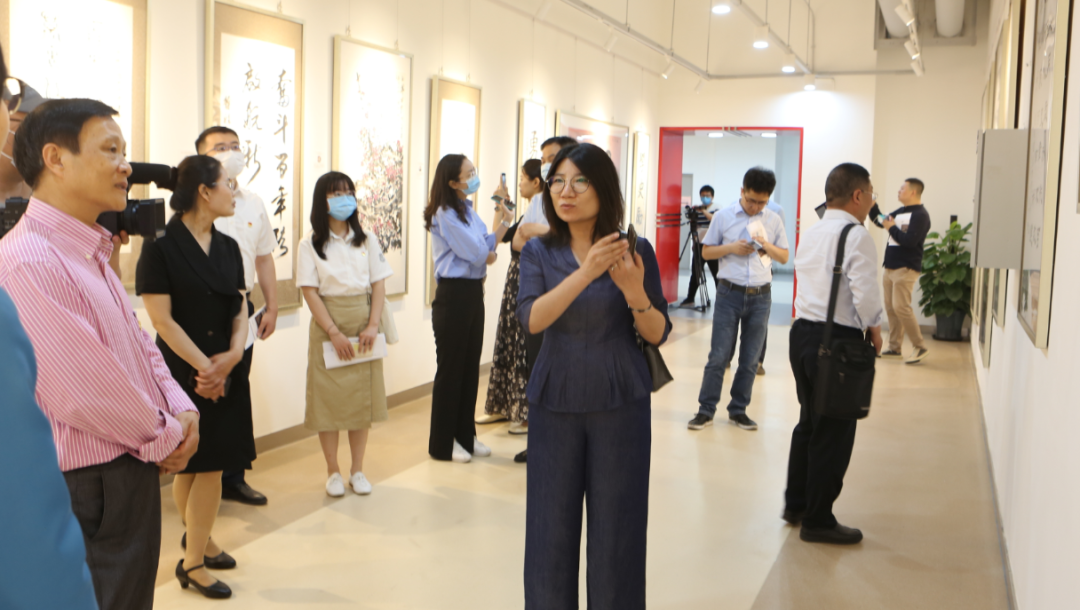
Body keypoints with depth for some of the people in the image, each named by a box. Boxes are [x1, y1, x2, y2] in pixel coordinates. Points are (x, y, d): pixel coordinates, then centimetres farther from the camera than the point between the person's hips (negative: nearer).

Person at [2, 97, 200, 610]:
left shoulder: (91, 253, 11)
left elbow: (137, 342, 15)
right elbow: (83, 392, -25)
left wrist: (180, 409, -1)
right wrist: (164, 437, -11)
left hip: (132, 473, 9)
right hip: (91, 488, -9)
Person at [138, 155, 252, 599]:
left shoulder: (228, 247, 8)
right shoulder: (160, 247, -10)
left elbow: (240, 309, 7)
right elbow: (162, 319, -13)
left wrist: (233, 355, -10)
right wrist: (203, 366, -14)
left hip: (227, 371, 5)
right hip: (183, 371, -5)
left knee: (212, 462, 10)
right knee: (190, 463, 4)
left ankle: (198, 541, 29)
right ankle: (194, 557, 19)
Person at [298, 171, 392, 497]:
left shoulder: (366, 240, 8)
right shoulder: (311, 245, -1)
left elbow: (378, 284, 4)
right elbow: (310, 291, -7)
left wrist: (372, 325, -9)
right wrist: (334, 332, -15)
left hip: (363, 325, 3)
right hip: (327, 326, -3)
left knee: (364, 395, 5)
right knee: (328, 397, 0)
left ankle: (357, 470, 17)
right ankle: (333, 472, 13)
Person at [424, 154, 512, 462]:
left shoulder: (468, 211, 13)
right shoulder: (445, 214, -14)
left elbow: (486, 254, 7)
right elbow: (478, 253, -17)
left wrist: (501, 224, -10)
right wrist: (499, 226, -1)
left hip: (473, 292, 8)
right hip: (454, 294, -8)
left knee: (470, 366, 13)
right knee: (451, 368, 0)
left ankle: (465, 434, 24)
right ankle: (443, 443, 11)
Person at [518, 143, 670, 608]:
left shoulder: (634, 251, -2)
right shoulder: (539, 253, 2)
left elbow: (658, 334, -2)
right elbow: (532, 319, -15)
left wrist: (634, 291, -21)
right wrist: (586, 273, -27)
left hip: (620, 403, -1)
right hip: (556, 400, 1)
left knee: (615, 525, 3)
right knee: (552, 521, 6)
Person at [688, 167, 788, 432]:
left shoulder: (774, 221, 6)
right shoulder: (723, 217, 1)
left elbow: (784, 257, 10)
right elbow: (706, 252, 5)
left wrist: (767, 246, -10)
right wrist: (731, 248, -13)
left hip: (760, 296, 2)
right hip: (729, 293, -2)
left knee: (750, 359, 7)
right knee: (719, 355, -2)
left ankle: (738, 410, 18)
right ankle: (706, 410, 7)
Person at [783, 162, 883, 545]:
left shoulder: (810, 235, 13)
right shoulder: (856, 236, -13)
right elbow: (865, 293, -21)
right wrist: (874, 327, -3)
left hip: (803, 331, 9)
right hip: (837, 341, -8)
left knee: (809, 422, 20)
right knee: (834, 433, 2)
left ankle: (795, 503, 31)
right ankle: (817, 520, 10)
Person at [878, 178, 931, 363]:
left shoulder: (920, 215, -12)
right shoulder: (900, 212, 15)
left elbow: (910, 241, -21)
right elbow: (881, 221, 20)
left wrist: (892, 228, -11)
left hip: (906, 269, -9)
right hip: (891, 267, 9)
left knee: (901, 307, -14)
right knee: (890, 307, 9)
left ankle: (920, 347, -5)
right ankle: (895, 347, 16)